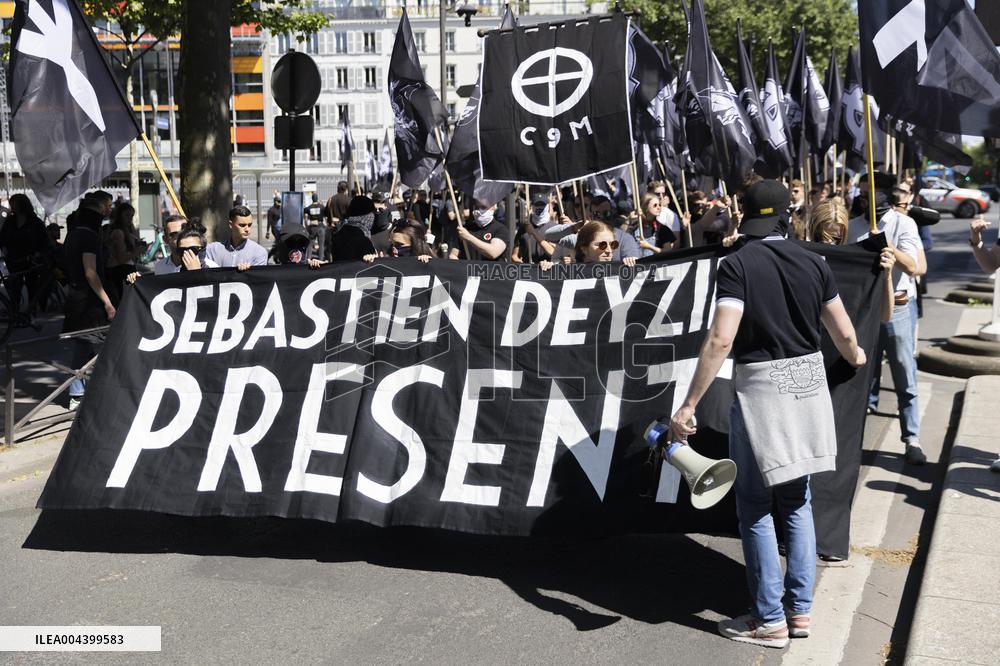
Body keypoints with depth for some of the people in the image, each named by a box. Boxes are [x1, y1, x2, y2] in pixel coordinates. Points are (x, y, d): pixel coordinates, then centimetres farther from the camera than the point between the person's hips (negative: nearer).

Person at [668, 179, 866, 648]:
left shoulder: (738, 264, -12)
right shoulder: (812, 262, 3)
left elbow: (720, 340, -21)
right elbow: (844, 335, 8)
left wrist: (688, 405, -20)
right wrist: (856, 358, 32)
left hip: (761, 389, -5)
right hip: (808, 383, 5)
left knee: (755, 506, 5)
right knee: (796, 500, 16)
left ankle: (770, 620, 10)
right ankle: (799, 609, 21)